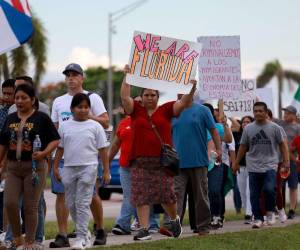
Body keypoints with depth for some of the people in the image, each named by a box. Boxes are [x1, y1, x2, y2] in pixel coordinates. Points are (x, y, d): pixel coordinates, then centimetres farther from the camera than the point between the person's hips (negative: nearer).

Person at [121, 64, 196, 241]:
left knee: (166, 194, 1)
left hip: (162, 160, -1)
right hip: (140, 162, 1)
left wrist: (192, 89, -19)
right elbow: (125, 97, -4)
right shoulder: (136, 110, 8)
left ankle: (175, 219, 29)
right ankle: (144, 230, 0)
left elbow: (184, 103, -3)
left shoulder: (166, 110, 6)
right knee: (142, 196, -2)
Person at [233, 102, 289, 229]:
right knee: (254, 194, 1)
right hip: (253, 167, 3)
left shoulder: (274, 127, 1)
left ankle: (270, 211, 3)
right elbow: (243, 147, 15)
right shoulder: (248, 129, 7)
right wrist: (236, 163, 16)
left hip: (270, 165, -3)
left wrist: (286, 160, -2)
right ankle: (258, 218, 11)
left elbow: (282, 144, 5)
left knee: (269, 189, -20)